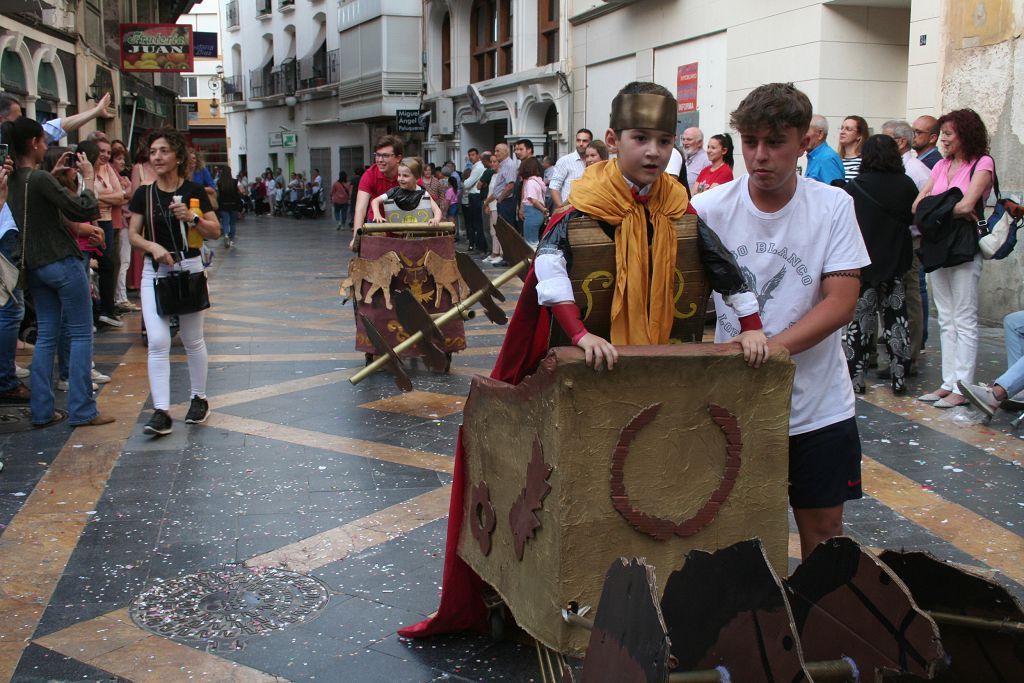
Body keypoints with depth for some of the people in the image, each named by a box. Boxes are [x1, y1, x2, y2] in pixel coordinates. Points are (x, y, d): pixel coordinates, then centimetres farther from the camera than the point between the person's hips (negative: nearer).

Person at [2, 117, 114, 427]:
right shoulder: (40, 179, -18)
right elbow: (84, 211, -17)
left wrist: (53, 173, 17)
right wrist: (88, 178, -4)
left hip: (34, 267, 8)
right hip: (62, 262, -8)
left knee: (46, 336, 12)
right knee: (81, 334, 0)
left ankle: (41, 411, 12)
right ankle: (82, 410, 1)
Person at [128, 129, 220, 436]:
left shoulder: (194, 190, -3)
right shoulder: (144, 194, 2)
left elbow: (215, 232, -3)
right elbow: (133, 235, 3)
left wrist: (192, 218, -20)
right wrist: (152, 246, -16)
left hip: (189, 269, -1)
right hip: (154, 272, 1)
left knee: (193, 340, 11)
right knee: (157, 342, -9)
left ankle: (199, 398, 28)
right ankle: (161, 411, -8)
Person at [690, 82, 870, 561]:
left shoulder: (833, 206, -6)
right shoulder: (709, 209, -7)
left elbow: (841, 303, -12)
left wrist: (770, 347, -24)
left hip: (819, 405, 1)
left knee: (823, 527, 12)